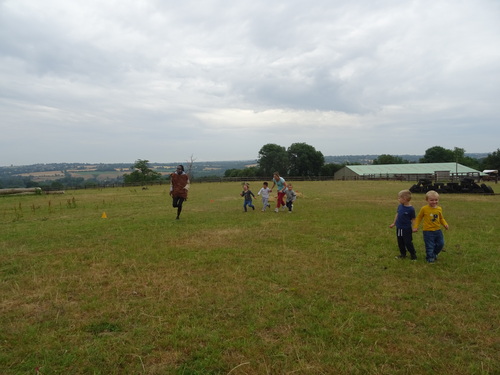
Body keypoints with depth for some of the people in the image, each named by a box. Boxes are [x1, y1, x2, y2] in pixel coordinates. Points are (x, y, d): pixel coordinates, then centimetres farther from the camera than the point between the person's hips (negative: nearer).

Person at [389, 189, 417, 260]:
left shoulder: (411, 209, -16)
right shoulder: (400, 206, 1)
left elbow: (413, 219, -9)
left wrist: (413, 228, -16)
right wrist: (393, 223, 19)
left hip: (406, 229, -6)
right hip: (399, 228, 6)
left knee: (408, 243, 1)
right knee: (400, 242, 15)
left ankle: (413, 254, 19)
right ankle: (403, 254, 30)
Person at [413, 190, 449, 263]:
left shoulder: (439, 209, 2)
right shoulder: (424, 209, -11)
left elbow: (441, 218, 16)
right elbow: (419, 217, 0)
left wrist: (445, 224, -1)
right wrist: (415, 227, -3)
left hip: (438, 230, 5)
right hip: (428, 231, -5)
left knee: (441, 244, 13)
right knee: (430, 246, 0)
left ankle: (434, 254, 36)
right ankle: (430, 258, 19)